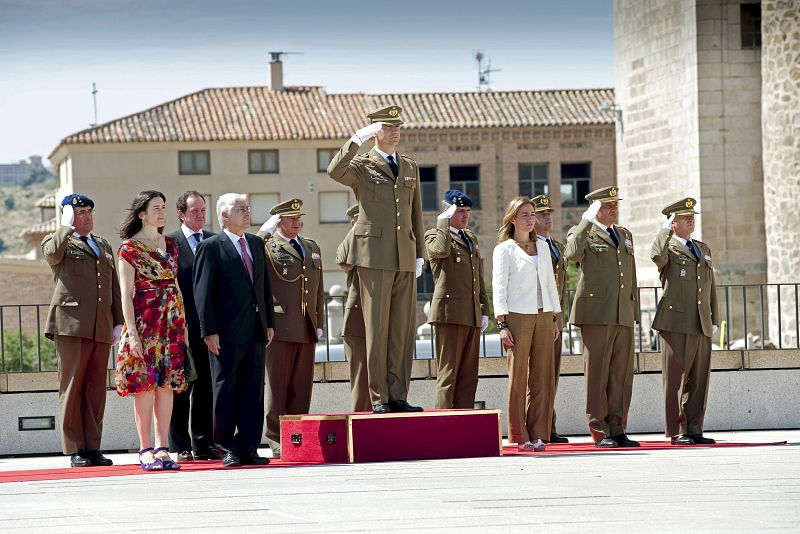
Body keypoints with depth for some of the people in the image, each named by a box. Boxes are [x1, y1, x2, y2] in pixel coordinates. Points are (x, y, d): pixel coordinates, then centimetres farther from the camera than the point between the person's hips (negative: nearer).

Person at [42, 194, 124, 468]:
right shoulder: (57, 242, 6)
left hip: (101, 328, 5)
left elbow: (114, 288, 23)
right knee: (72, 387, -4)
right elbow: (53, 253, -21)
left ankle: (92, 448, 7)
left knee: (96, 389, 4)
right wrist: (67, 226, -9)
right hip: (71, 323, -5)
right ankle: (75, 450, -3)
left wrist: (118, 322, 15)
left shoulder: (104, 246, 23)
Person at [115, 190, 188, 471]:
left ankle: (162, 448, 5)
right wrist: (132, 333, -14)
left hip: (171, 322, 5)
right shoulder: (130, 248, -4)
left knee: (167, 385, 2)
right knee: (145, 385, -5)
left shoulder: (170, 244, 13)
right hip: (144, 322, -5)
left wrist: (184, 325, 12)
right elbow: (126, 294, -7)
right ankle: (145, 450, -1)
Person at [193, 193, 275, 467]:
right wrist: (209, 331, -15)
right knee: (226, 390, 0)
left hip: (255, 330, 6)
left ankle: (248, 448, 10)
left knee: (253, 390, 6)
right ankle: (227, 449, 6)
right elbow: (202, 292, -9)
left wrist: (269, 322, 12)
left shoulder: (256, 244, 16)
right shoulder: (210, 247, -4)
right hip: (227, 332, -6)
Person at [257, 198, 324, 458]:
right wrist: (265, 232, -22)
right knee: (277, 384, -2)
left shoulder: (312, 247, 20)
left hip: (306, 329, 6)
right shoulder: (268, 247, 1)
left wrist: (319, 322, 18)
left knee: (302, 386, 7)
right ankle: (276, 440, 1)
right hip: (280, 326, -6)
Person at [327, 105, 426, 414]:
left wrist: (420, 255, 13)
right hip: (375, 257, -5)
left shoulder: (410, 168, 17)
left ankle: (398, 396, 7)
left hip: (405, 259, 5)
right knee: (377, 328, -4)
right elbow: (335, 172, -21)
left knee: (403, 329, 4)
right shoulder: (361, 165, 1)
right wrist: (358, 139, -24)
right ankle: (378, 399, -2)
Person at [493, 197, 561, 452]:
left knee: (543, 377, 0)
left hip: (543, 316, 5)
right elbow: (499, 287, -3)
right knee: (518, 375, -5)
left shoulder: (542, 247, 17)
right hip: (518, 316, -5)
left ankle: (538, 434, 4)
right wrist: (502, 324, -11)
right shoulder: (504, 249, 2)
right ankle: (520, 437, -2)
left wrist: (554, 318, 12)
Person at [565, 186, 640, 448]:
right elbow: (572, 253, -22)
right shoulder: (582, 233, 2)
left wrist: (634, 308, 20)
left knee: (622, 375, 4)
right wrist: (587, 221, -19)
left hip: (623, 315, 6)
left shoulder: (625, 235, 22)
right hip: (596, 314, -6)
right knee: (597, 374, -4)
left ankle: (617, 429, 8)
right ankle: (600, 432, -3)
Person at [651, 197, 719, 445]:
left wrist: (713, 320, 17)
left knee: (699, 380, 6)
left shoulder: (703, 249, 20)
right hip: (677, 324, -6)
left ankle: (694, 430, 10)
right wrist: (666, 229, -14)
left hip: (702, 325, 6)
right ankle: (675, 432, -2)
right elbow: (657, 255, -25)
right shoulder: (668, 248, 1)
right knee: (676, 379, -4)